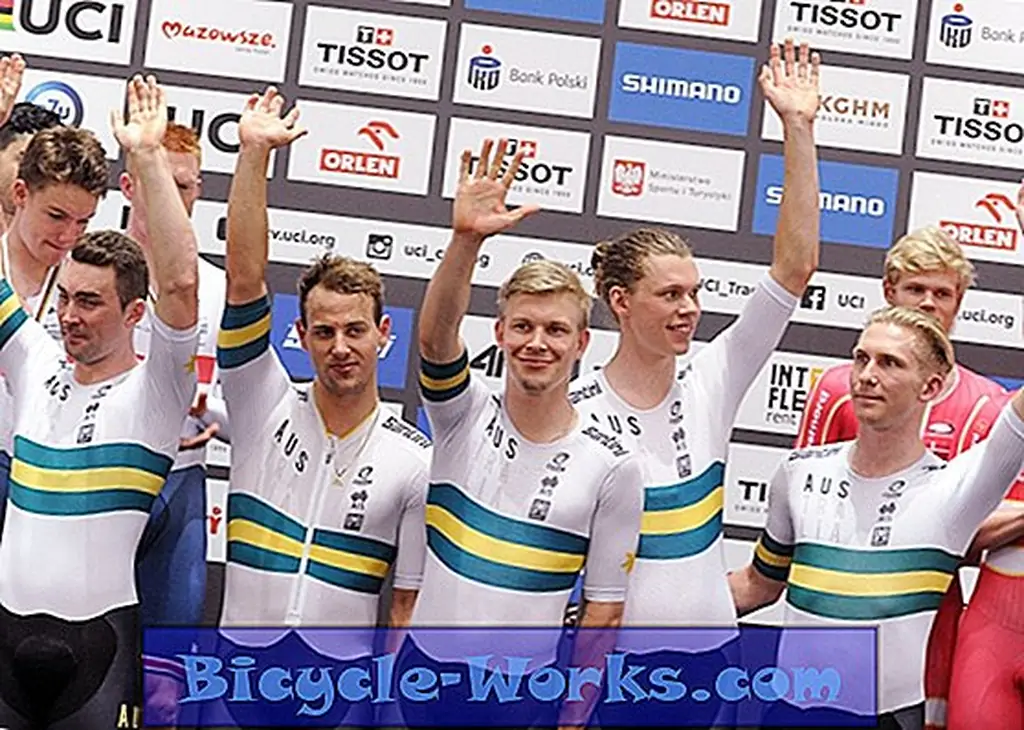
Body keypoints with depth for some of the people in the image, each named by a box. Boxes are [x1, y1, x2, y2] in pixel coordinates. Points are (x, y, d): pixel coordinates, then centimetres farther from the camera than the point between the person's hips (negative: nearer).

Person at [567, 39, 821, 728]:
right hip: (609, 659, -4)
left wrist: (798, 130, -12)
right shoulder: (574, 412, -12)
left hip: (710, 653, 4)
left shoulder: (712, 381, -1)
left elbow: (795, 265, -6)